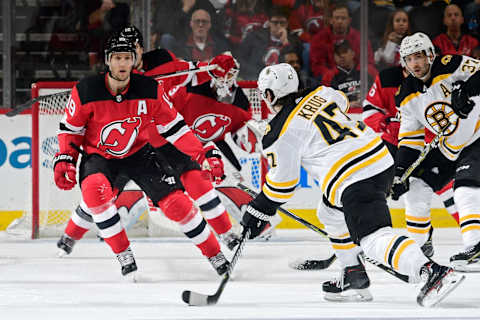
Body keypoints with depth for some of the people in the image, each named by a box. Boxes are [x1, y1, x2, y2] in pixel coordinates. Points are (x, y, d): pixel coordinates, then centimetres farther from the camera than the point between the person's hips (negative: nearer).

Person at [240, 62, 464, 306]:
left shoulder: (281, 132, -3)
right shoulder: (320, 93, 15)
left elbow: (282, 182, 0)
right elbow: (342, 102, 39)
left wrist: (258, 213, 13)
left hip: (354, 181, -9)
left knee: (374, 238, -17)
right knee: (330, 213, 30)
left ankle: (432, 272, -37)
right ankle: (354, 274, 31)